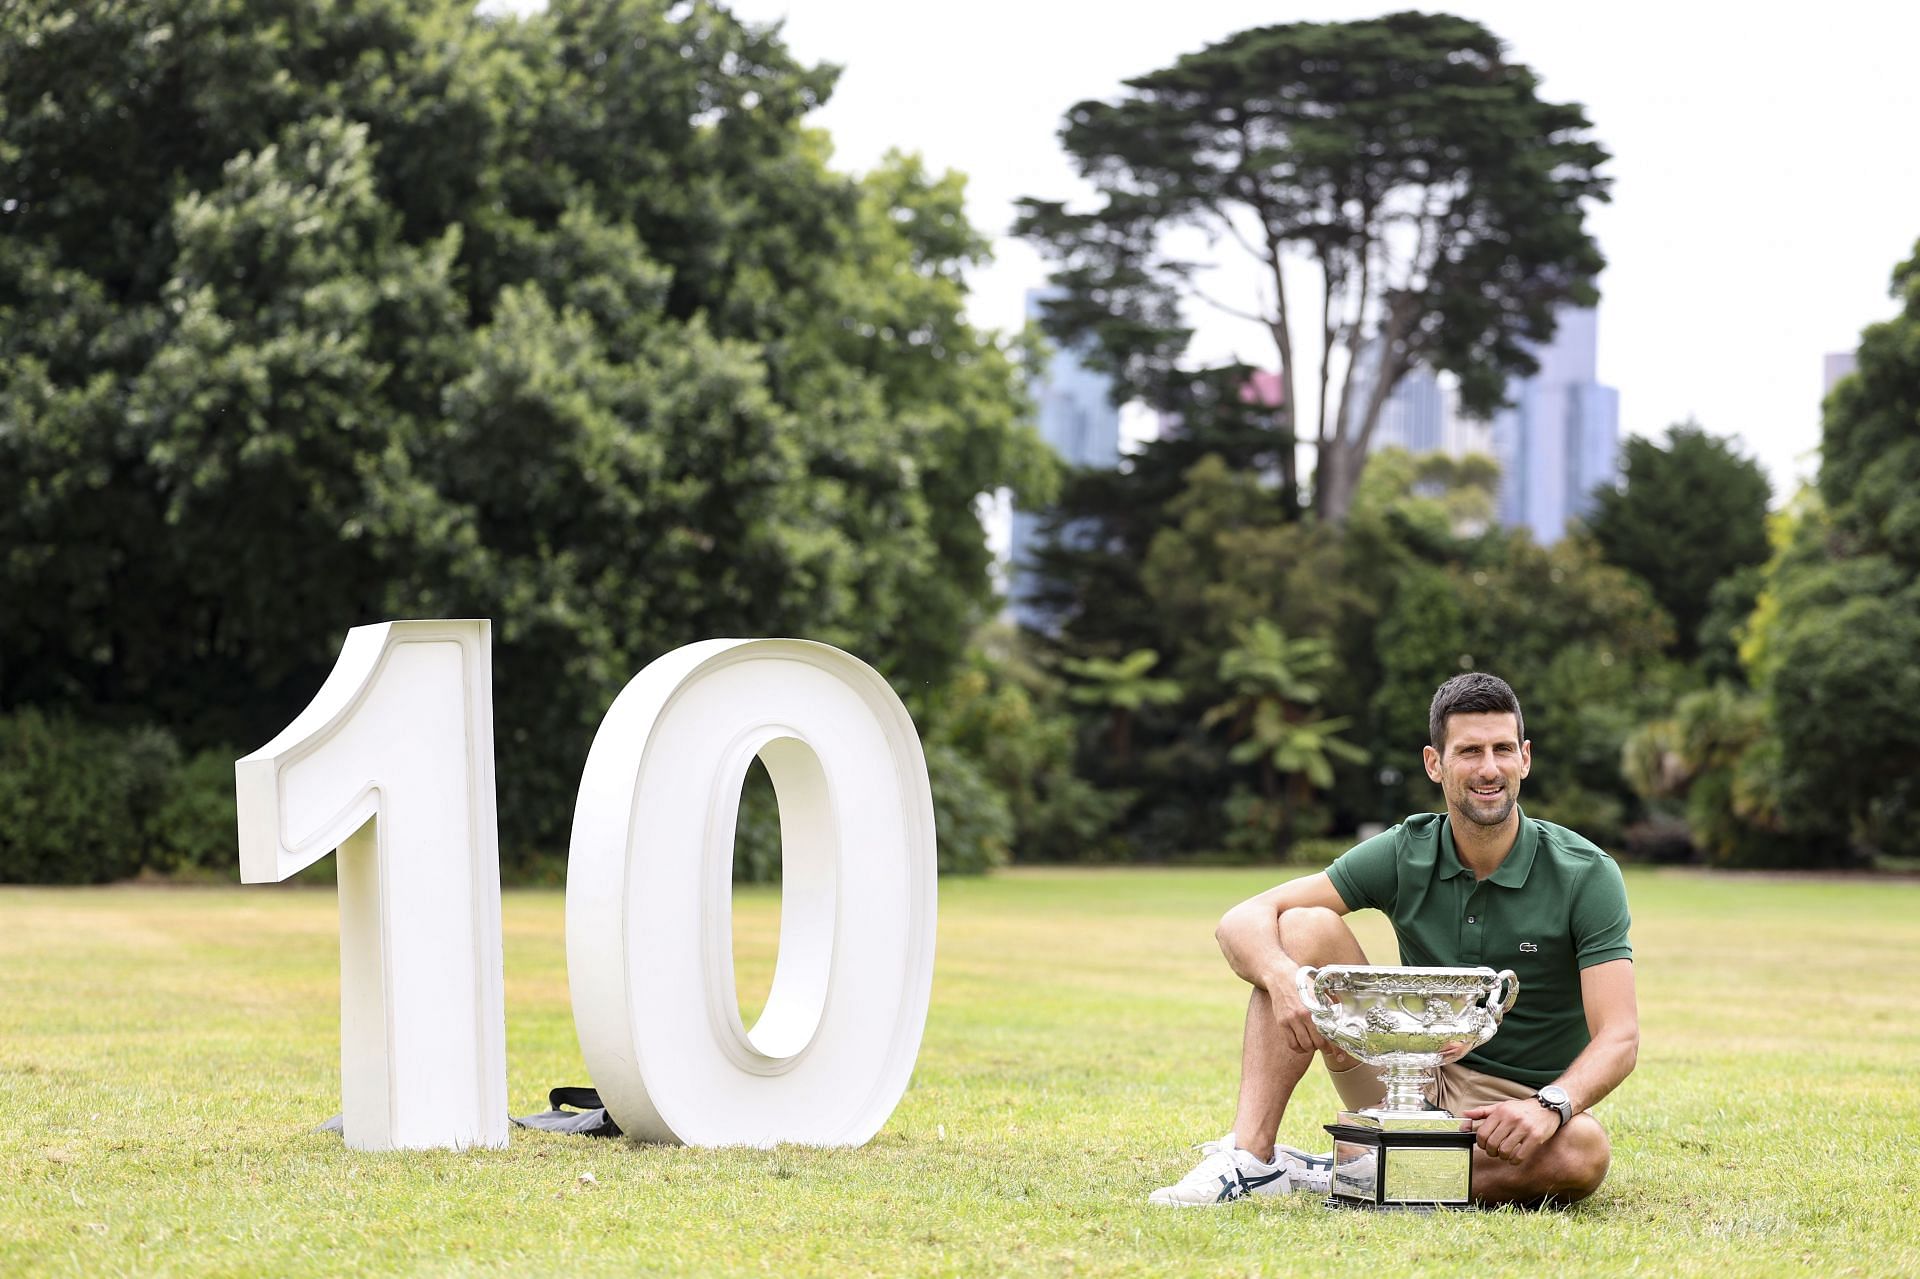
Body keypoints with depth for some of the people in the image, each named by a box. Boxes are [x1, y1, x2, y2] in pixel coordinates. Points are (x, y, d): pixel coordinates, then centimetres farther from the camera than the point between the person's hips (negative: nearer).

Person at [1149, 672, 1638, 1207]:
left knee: (1584, 1152, -39)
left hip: (1512, 1109, -2)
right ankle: (1249, 1158, -23)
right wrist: (1282, 978, -32)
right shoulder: (1405, 853, -4)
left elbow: (1618, 1037, -19)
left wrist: (1549, 1107, -39)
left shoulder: (1586, 875, -13)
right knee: (1306, 927, -15)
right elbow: (1242, 920, -9)